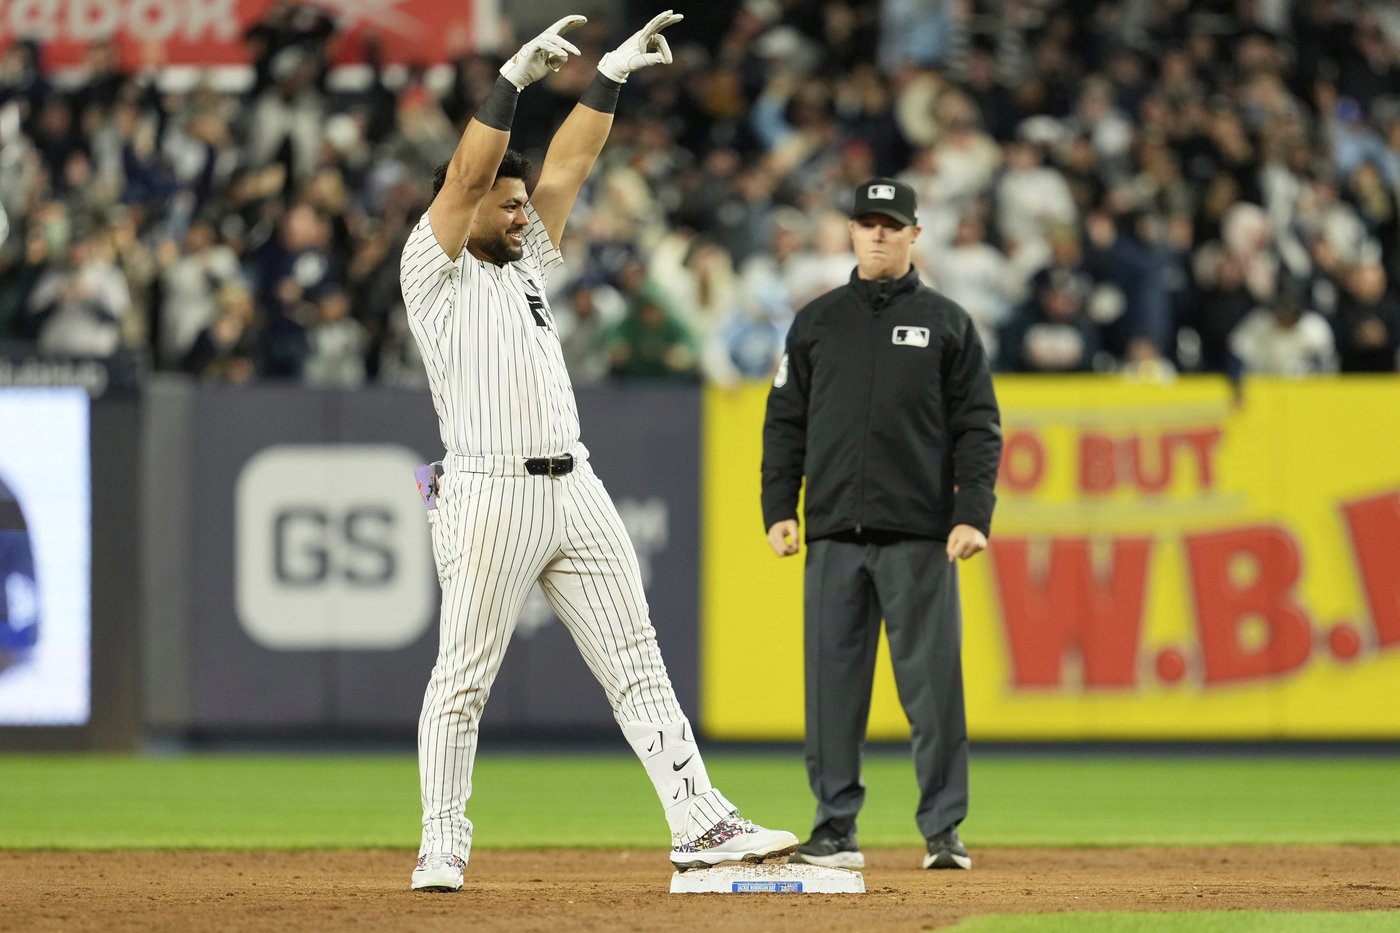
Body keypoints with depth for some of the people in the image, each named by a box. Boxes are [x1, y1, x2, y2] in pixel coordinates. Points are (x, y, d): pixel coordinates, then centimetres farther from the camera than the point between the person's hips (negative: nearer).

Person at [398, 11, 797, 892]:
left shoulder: (529, 261, 21)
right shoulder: (435, 271, 1)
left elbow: (569, 166, 17)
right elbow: (468, 175, -11)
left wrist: (613, 77, 10)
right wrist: (516, 78, -17)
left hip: (575, 490, 7)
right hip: (491, 495, -7)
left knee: (637, 662, 2)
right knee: (465, 678, -2)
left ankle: (699, 822, -1)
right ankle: (443, 844, 7)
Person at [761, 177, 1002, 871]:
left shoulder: (947, 324, 7)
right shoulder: (817, 323, 13)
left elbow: (978, 427, 4)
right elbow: (785, 422, 13)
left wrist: (973, 515, -7)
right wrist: (778, 509, 2)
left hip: (921, 538, -2)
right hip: (834, 534, 2)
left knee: (932, 682, -5)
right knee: (833, 683, 1)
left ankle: (943, 831, -1)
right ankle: (835, 830, 7)